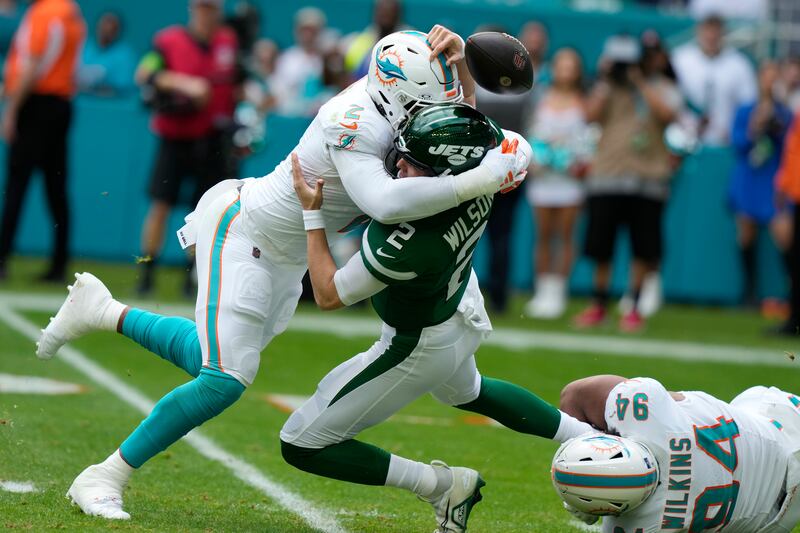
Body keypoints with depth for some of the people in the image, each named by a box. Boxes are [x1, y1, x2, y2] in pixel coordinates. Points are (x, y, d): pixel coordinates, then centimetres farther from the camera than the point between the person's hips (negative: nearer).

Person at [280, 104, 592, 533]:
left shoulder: (407, 244, -43)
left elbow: (328, 295, -27)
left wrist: (311, 214, -22)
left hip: (419, 345, -8)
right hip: (463, 303, 8)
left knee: (300, 445, 0)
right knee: (465, 392, 41)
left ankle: (442, 486, 1)